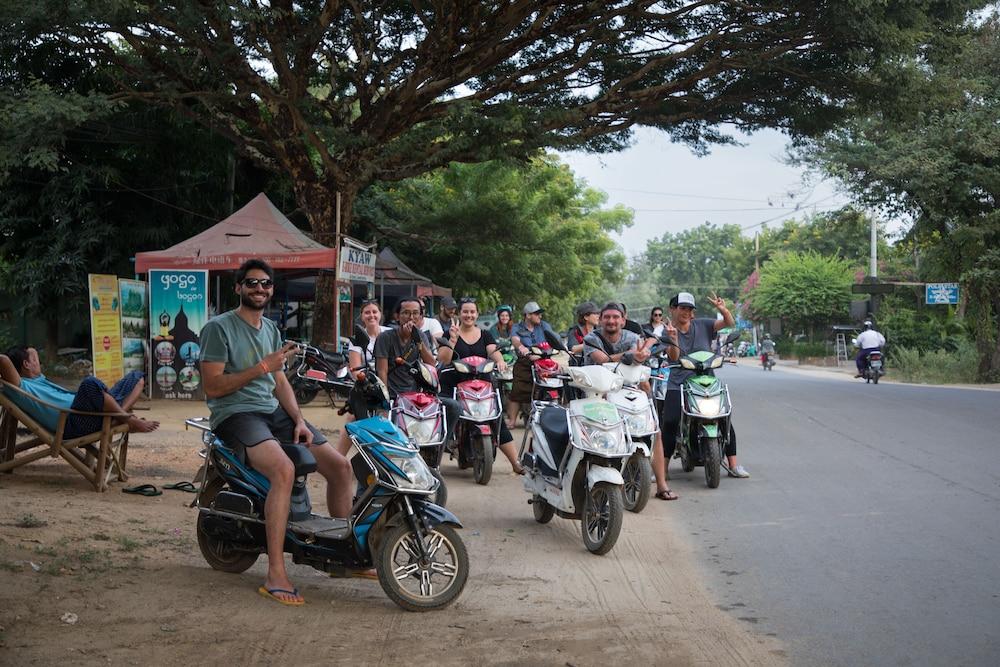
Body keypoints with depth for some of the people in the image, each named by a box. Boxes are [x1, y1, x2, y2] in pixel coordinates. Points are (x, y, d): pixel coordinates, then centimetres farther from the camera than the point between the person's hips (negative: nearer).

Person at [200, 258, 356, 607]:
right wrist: (261, 367, -18)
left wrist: (299, 419, 3)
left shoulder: (270, 328, 18)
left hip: (273, 409, 8)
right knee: (284, 469, -35)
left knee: (340, 465, -3)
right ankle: (275, 575, -34)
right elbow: (213, 386, -13)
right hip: (235, 413, -8)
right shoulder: (218, 328, -6)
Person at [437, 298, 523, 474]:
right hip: (453, 385, -2)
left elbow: (494, 352, -1)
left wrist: (500, 361, -24)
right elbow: (443, 360, -5)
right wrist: (452, 340, -18)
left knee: (499, 420, -6)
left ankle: (516, 463, -4)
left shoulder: (485, 335, 15)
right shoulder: (450, 334, 6)